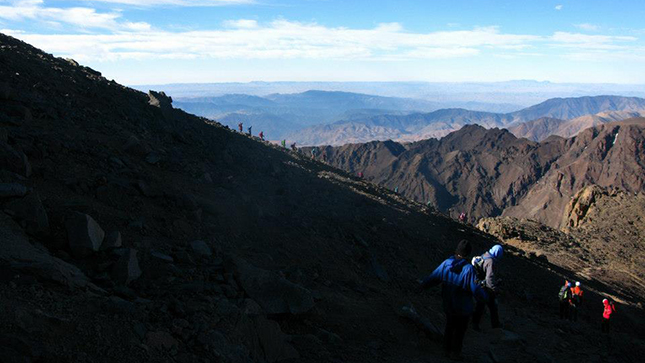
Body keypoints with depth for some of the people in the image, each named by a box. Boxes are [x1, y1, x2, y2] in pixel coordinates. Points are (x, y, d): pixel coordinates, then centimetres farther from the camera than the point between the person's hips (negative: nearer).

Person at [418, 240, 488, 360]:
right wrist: (484, 296, -2)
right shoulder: (468, 269, -29)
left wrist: (422, 284, 14)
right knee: (460, 330, 16)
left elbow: (433, 277, -5)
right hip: (463, 308, -4)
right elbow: (476, 290, -25)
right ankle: (455, 353, 30)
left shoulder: (446, 264, -15)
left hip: (448, 305, 4)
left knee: (450, 327, 25)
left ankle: (447, 350, 40)